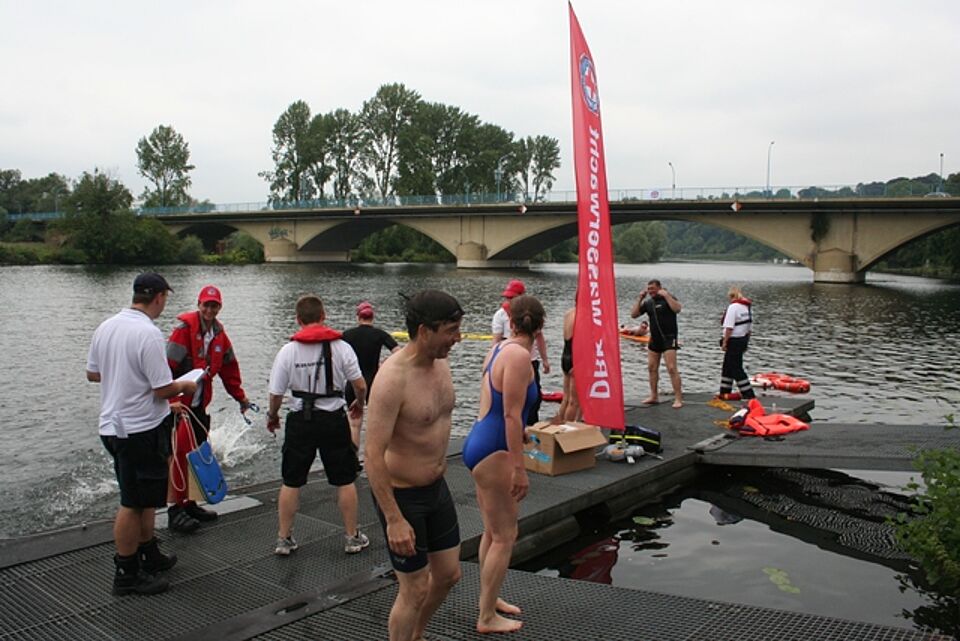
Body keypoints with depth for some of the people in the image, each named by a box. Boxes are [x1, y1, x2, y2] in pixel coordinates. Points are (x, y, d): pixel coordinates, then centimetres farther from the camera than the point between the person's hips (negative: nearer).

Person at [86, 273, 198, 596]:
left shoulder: (105, 327, 5)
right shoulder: (148, 333, -21)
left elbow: (92, 373, 15)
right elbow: (162, 390, -21)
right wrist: (184, 385, -1)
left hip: (113, 425, 9)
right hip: (141, 429, -9)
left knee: (143, 497, 21)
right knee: (134, 503, 1)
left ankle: (149, 554, 34)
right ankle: (126, 574, 11)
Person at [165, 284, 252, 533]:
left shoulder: (219, 333, 9)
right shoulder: (185, 327, -13)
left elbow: (230, 369, 20)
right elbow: (168, 364, -19)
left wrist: (240, 397, 23)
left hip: (199, 405, 8)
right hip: (178, 403, -8)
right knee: (179, 455, -7)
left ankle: (189, 504, 24)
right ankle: (174, 511, -1)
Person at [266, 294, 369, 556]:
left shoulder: (288, 350, -7)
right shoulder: (341, 347, -8)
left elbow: (275, 394, -5)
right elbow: (360, 386, -5)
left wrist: (272, 416, 16)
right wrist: (359, 404, 16)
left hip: (300, 420, 1)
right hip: (333, 419, 0)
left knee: (291, 482, 14)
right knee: (345, 481, 12)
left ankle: (284, 539, 21)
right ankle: (352, 537, 21)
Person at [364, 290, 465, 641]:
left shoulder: (441, 364, -1)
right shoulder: (393, 377, -27)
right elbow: (373, 454, -27)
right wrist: (394, 520, -26)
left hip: (437, 487, 8)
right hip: (401, 494, -8)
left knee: (448, 574, 20)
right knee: (415, 589, 5)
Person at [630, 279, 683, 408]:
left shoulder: (668, 298, -5)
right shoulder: (648, 302, 10)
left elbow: (677, 309, -24)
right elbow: (633, 314, 6)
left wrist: (666, 295, -23)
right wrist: (640, 299, 0)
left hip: (668, 338, -7)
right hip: (654, 339, 7)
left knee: (672, 369, -12)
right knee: (652, 368, 11)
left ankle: (678, 398, -10)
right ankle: (653, 396, 23)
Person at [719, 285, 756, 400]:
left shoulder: (733, 307, -15)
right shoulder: (748, 307, 11)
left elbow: (729, 327, -20)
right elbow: (750, 328, 15)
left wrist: (724, 342, -14)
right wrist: (746, 341, 22)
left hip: (734, 340, -9)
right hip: (743, 340, 9)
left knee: (736, 368, -3)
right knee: (728, 367, 17)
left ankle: (748, 394, -3)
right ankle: (724, 393, 24)